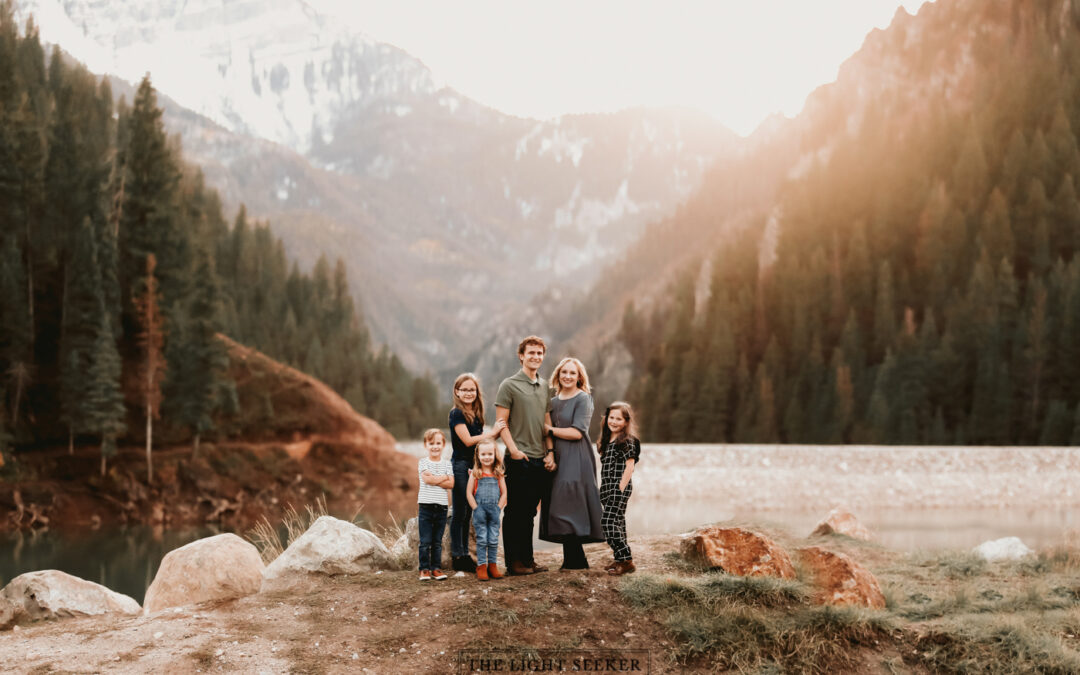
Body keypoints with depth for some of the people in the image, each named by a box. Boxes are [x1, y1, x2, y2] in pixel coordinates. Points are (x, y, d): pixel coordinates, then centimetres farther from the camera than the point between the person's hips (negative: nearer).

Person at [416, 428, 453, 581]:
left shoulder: (447, 464, 8)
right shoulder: (423, 462, 2)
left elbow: (451, 484, -4)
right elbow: (426, 479, -14)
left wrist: (434, 479, -12)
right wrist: (444, 478, -6)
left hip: (441, 506, 2)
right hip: (426, 505, -2)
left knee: (437, 541, 7)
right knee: (425, 541, -2)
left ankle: (436, 568, 13)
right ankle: (424, 569, 4)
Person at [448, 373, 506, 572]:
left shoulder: (476, 414, 14)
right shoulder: (457, 413, -10)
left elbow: (480, 441, 13)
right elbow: (467, 440, -16)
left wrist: (497, 432, -2)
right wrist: (493, 432, -12)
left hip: (473, 466, 8)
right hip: (460, 465, -8)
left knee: (468, 512, 11)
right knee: (459, 512, -3)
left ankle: (464, 555, 18)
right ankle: (457, 556, 2)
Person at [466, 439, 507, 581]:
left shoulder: (499, 474, 5)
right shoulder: (475, 473, -1)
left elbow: (504, 493, 8)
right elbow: (469, 493, -2)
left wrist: (498, 508, -2)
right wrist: (476, 508, -8)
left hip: (494, 512, 2)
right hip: (480, 511, -2)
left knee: (494, 540, 6)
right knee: (482, 540, 0)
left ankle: (493, 566, 15)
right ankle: (481, 566, 6)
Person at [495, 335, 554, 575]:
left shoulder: (545, 387, 15)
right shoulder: (509, 385, -4)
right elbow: (501, 423, -8)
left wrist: (550, 453, 7)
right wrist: (514, 450, -17)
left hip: (541, 460, 6)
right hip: (519, 459, -6)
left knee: (530, 511, 12)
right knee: (516, 512, 0)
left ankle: (527, 559, 19)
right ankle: (514, 562, 6)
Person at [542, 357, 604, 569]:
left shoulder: (583, 399, -6)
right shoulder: (553, 401, 16)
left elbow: (577, 432, -14)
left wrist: (550, 430, -7)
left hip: (576, 460, -7)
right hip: (558, 459, 7)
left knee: (568, 508, -10)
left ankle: (575, 561, -4)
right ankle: (573, 560, 10)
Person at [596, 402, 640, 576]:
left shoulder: (628, 441, -8)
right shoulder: (606, 440, 16)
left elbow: (629, 466, -13)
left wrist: (620, 489, -17)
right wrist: (603, 488, 14)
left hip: (620, 487, -8)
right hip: (607, 488, 8)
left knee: (609, 521, -15)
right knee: (617, 522, 12)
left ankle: (626, 560, -13)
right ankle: (620, 559, 18)